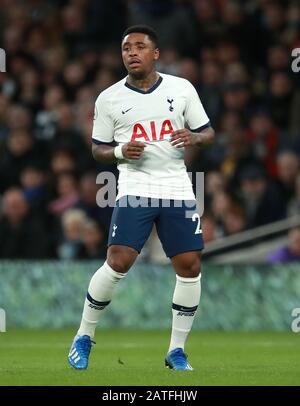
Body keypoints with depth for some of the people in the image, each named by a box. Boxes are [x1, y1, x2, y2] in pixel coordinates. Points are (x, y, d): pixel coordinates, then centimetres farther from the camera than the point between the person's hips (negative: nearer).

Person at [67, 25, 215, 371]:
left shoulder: (182, 89, 6)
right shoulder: (108, 99, 3)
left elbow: (208, 133, 11)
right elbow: (98, 149, 10)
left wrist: (193, 137, -12)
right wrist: (120, 152, -11)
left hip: (177, 189, 2)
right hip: (135, 188, -2)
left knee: (190, 266, -2)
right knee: (118, 263, -15)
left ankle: (176, 350, 11)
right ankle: (84, 337, 4)